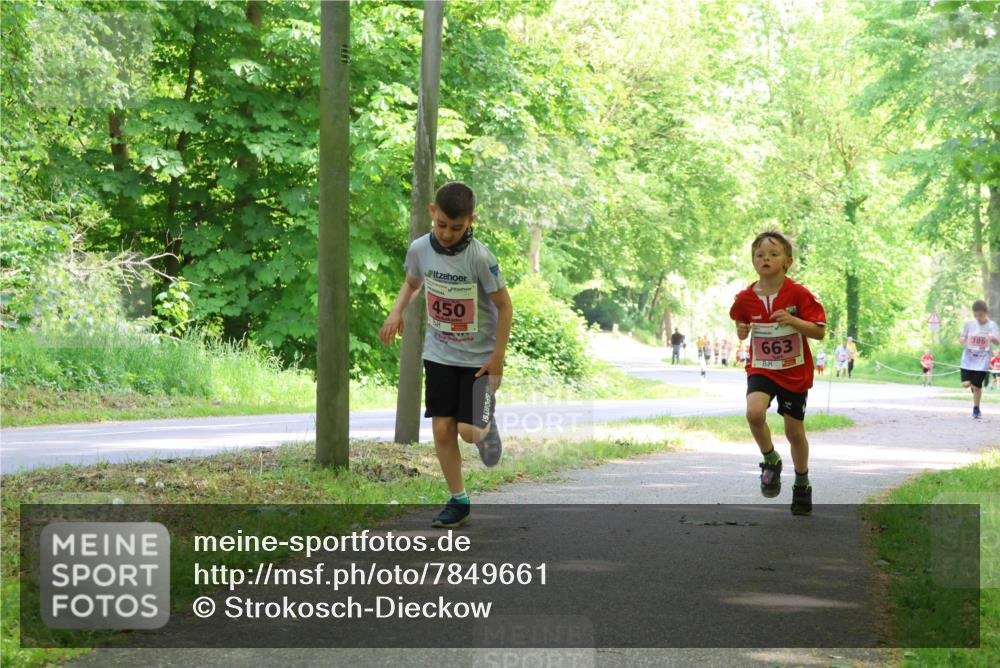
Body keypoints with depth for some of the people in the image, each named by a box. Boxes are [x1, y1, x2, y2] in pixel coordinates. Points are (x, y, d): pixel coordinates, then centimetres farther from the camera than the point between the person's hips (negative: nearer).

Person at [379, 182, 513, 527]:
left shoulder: (480, 257, -22)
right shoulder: (420, 249, -8)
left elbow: (504, 305, -12)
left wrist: (498, 356, -12)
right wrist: (396, 312, -3)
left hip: (479, 358, -4)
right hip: (439, 354, 4)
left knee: (469, 430, -11)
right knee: (442, 429, 0)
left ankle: (487, 424, 26)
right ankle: (458, 501, 13)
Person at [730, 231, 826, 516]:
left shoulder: (799, 295, -12)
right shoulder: (746, 299, -4)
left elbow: (820, 331, -12)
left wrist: (792, 321, -27)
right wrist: (742, 332, -11)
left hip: (795, 372, -1)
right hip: (761, 369, 1)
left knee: (795, 431, 8)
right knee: (754, 412, -27)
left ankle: (802, 484, 33)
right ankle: (771, 461, 1)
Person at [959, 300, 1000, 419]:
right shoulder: (969, 324, -1)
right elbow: (962, 338, 7)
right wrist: (962, 340, -18)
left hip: (982, 361, -2)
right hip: (968, 359, 2)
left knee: (977, 386, -1)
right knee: (965, 384, -6)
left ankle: (976, 409, 18)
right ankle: (973, 385, 31)